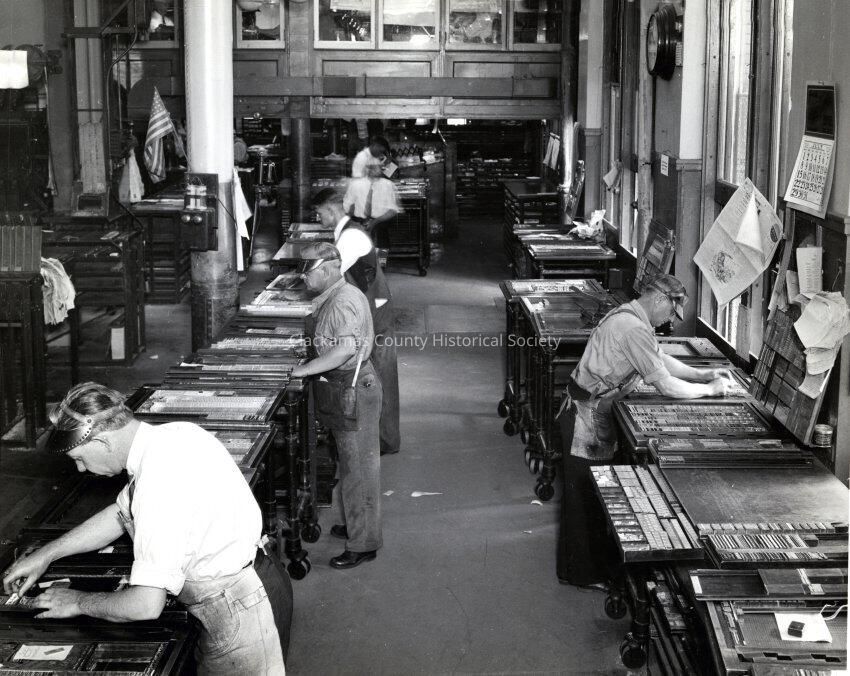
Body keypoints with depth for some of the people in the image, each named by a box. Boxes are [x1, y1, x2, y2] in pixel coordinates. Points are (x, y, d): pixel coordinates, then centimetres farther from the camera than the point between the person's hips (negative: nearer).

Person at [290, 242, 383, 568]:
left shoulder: (344, 301, -21)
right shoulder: (332, 298, 11)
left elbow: (346, 349, -32)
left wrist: (306, 369, -25)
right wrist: (310, 363, 11)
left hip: (353, 391, -10)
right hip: (345, 388, 10)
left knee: (358, 468, -1)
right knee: (352, 465, 21)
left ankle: (363, 544, 8)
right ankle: (356, 525, 35)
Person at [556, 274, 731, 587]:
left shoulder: (627, 316, 8)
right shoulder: (634, 329, -25)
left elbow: (661, 358, 18)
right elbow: (666, 386, -24)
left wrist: (702, 374, 9)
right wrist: (710, 390, -11)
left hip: (591, 413, 10)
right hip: (587, 417, -10)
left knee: (592, 491, 20)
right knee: (584, 495, 3)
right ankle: (583, 573, 16)